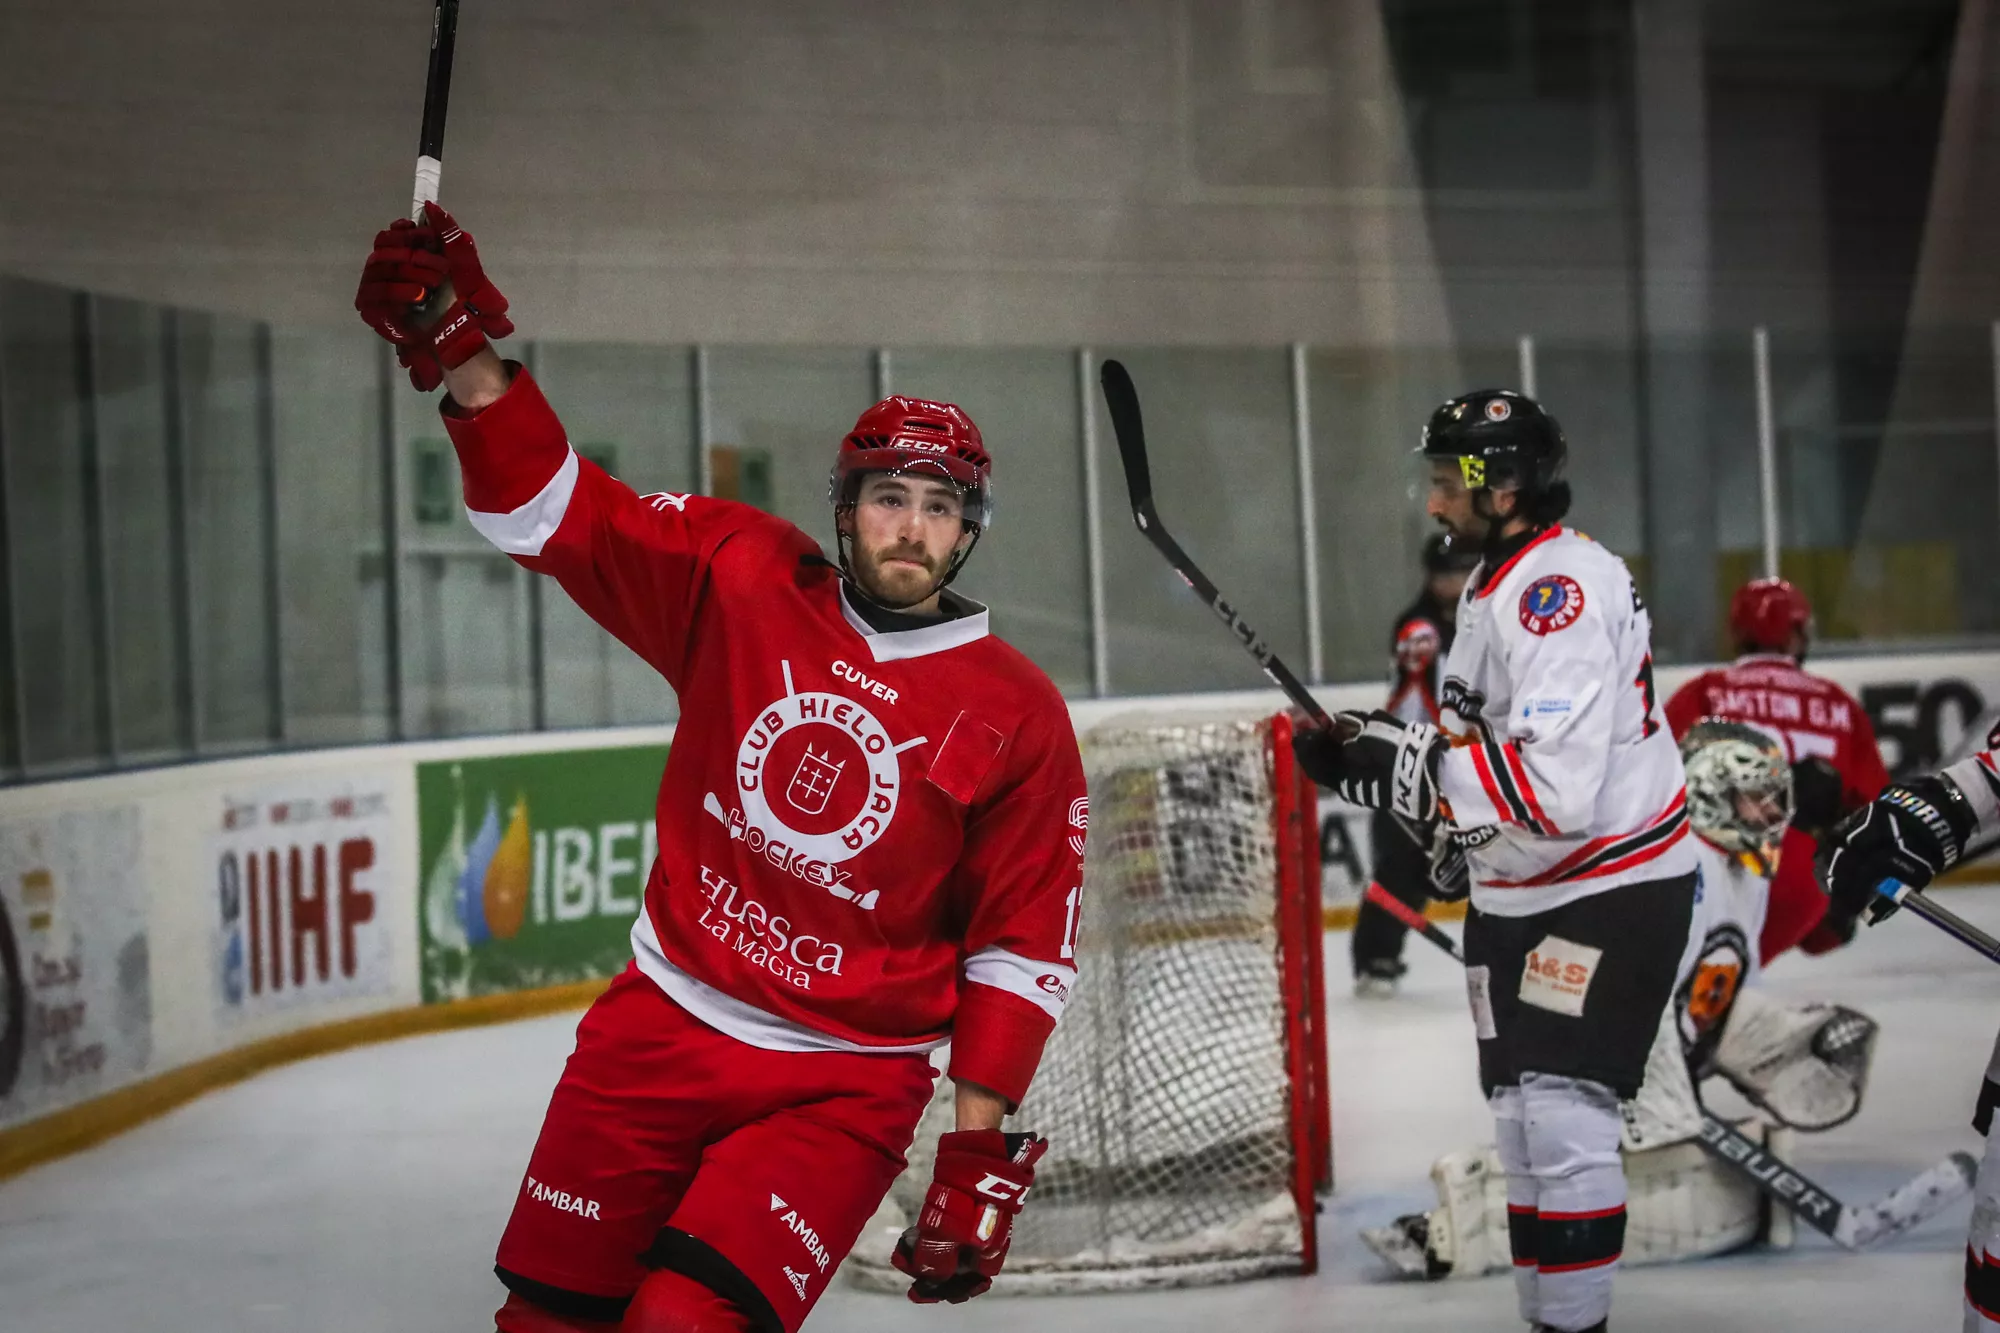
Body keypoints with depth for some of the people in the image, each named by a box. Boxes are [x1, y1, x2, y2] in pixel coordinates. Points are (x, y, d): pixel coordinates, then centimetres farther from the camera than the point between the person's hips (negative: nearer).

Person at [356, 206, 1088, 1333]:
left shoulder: (1016, 716, -7)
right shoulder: (740, 582, -2)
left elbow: (1026, 949, -4)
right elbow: (557, 513, -6)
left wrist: (984, 1149, -9)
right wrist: (464, 354, -21)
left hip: (844, 1081, -3)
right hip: (664, 1027, 3)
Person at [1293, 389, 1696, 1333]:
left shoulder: (1563, 588, -23)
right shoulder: (1492, 587, 10)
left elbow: (1557, 790, -32)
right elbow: (1477, 756, 16)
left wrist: (1403, 765, -26)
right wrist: (1372, 751, -1)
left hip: (1612, 890, -10)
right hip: (1515, 896, 10)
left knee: (1564, 1113, -13)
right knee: (1521, 1121, 13)